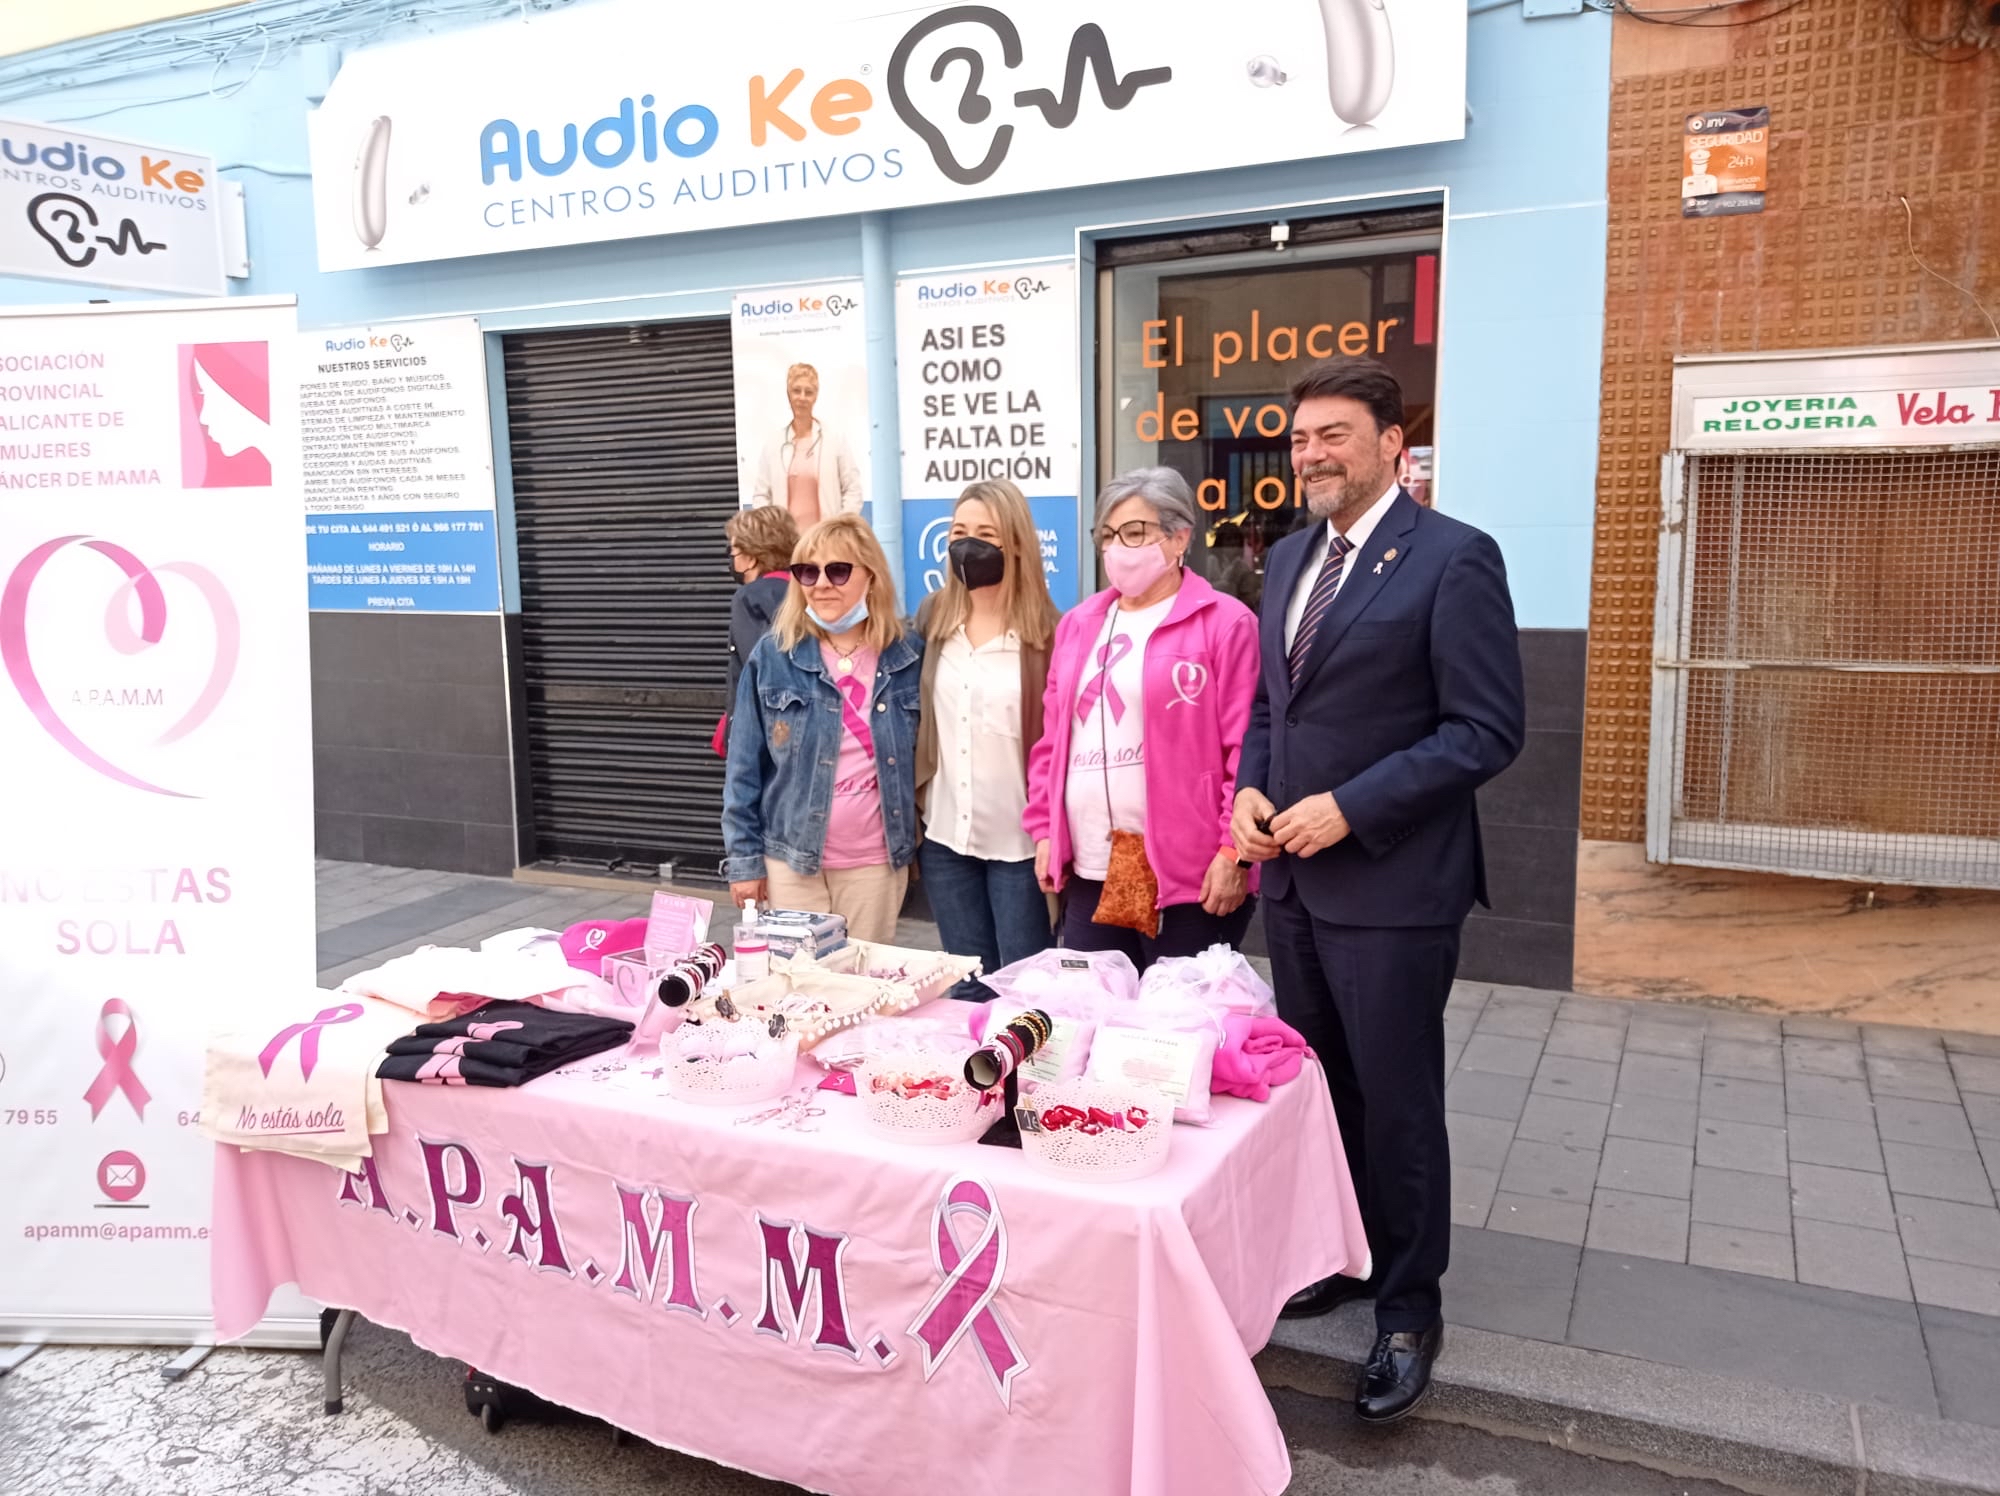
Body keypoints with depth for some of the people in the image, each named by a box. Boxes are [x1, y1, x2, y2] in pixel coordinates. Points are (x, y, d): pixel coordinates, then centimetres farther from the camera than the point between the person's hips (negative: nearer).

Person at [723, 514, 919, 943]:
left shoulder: (909, 656, -1)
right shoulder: (772, 655, -3)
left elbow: (923, 760, 7)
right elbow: (745, 766, -1)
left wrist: (915, 846, 4)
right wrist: (744, 857, -4)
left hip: (877, 862, 1)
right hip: (790, 858, -1)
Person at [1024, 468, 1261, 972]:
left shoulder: (1224, 623, -4)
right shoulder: (1079, 624, 15)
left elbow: (1247, 749, -9)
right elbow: (1051, 740, 16)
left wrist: (1235, 851, -13)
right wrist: (1044, 830, 11)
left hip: (1190, 874, -5)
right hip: (1090, 873, 6)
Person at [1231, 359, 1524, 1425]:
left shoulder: (1452, 559, -12)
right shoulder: (1289, 558, 11)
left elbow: (1486, 730, -15)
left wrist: (1348, 808, -19)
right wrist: (1251, 789, -1)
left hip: (1392, 888, -6)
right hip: (1293, 878, 7)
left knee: (1396, 1104, 7)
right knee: (1313, 1089, 17)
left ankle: (1408, 1310, 26)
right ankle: (1333, 1260, 37)